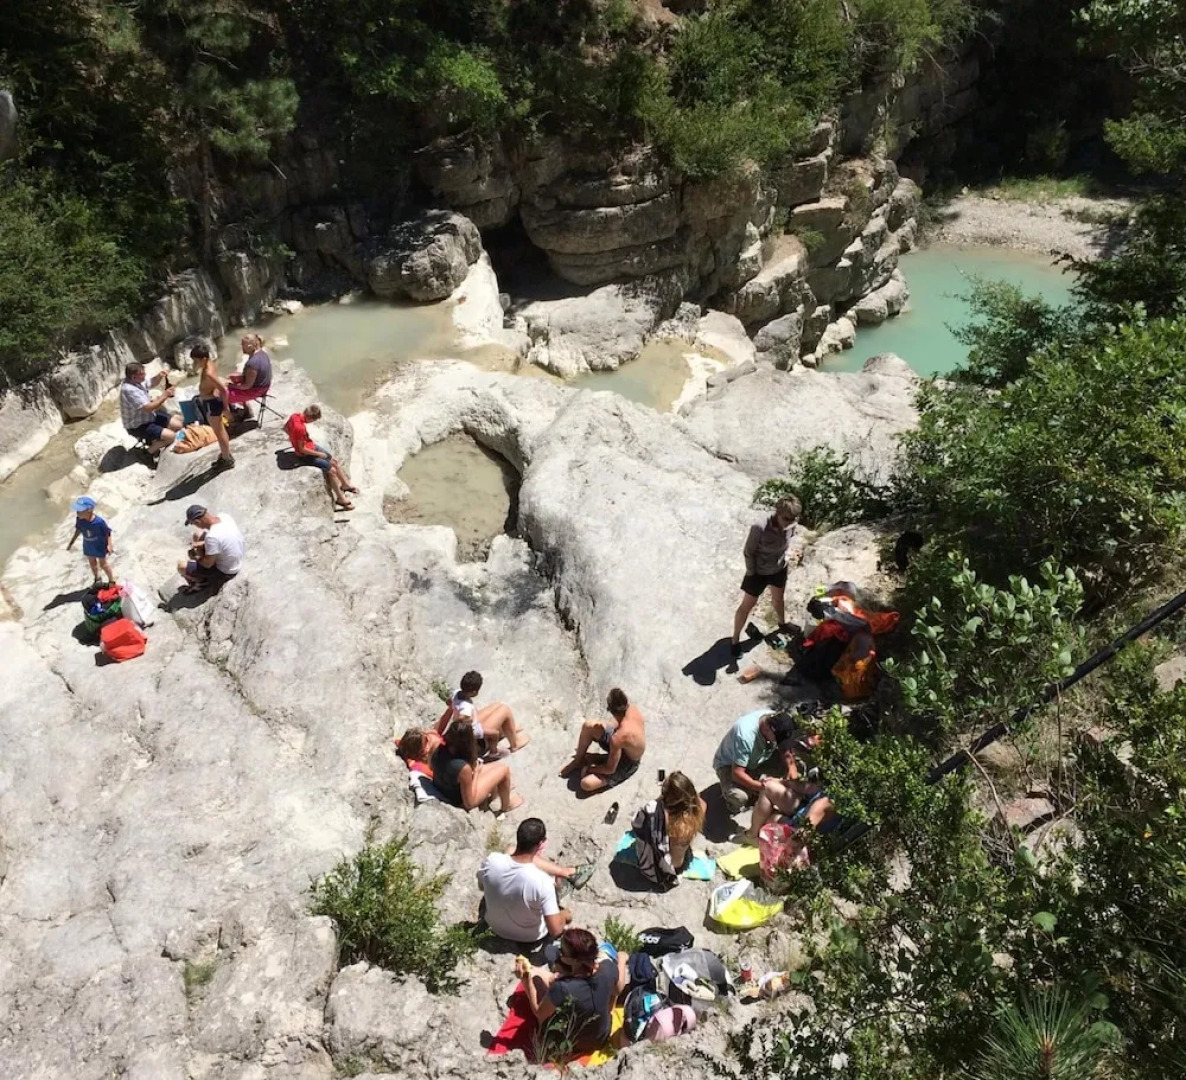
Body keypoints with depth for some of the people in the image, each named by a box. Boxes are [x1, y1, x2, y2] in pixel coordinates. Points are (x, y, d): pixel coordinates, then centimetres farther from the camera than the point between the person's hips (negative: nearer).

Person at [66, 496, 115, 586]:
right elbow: (78, 530, 0)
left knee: (103, 564, 14)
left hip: (100, 547, -5)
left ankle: (111, 580, 39)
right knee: (92, 563, 25)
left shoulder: (99, 522, -36)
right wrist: (71, 542, 7)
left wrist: (109, 545, -23)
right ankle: (97, 579, 52)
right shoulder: (79, 520, -20)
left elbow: (107, 533, -21)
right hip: (88, 547, 5)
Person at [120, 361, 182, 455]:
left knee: (178, 424, 6)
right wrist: (164, 396, -26)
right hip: (138, 426, -10)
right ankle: (152, 450, 5)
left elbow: (152, 382, 16)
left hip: (149, 416, 10)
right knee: (169, 436, -23)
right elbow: (148, 408, -33)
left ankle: (157, 441, 21)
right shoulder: (129, 390, -32)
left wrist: (160, 376, -8)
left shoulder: (138, 380, -5)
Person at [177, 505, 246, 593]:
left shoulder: (212, 537, -36)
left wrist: (195, 558, -3)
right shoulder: (224, 516, -14)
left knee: (181, 567, -7)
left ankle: (203, 582, 21)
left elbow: (208, 564, -22)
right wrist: (202, 543, -1)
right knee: (198, 534, 16)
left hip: (226, 572, -8)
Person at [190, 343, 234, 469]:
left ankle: (227, 460, 23)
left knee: (219, 432, 8)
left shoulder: (208, 373, -33)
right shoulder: (211, 362, -5)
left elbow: (224, 389, -33)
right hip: (213, 400, 10)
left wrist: (225, 407, -24)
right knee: (221, 429, 25)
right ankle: (226, 454, 42)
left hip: (211, 403, -10)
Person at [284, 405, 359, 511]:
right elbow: (302, 449, -27)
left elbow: (285, 428, 11)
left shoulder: (295, 415, -10)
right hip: (306, 455, -9)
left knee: (335, 461, 14)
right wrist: (319, 454, -16)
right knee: (332, 470, -8)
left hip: (311, 446, 9)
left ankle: (346, 484, 34)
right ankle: (340, 498, 6)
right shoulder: (300, 428, -36)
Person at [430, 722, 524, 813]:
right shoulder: (463, 767, -40)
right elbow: (469, 803, -26)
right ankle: (506, 806, 28)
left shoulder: (439, 749, -22)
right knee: (504, 768, 3)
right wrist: (475, 772, -16)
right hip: (460, 801, -7)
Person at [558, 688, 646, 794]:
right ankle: (578, 760, 18)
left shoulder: (618, 738, -42)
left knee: (586, 784, -20)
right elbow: (615, 722, 3)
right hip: (628, 747, 7)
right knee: (588, 726, -5)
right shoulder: (631, 708, -23)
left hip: (627, 763, -7)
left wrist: (589, 768, -10)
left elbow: (610, 769, -27)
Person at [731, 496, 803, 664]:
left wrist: (796, 552, -14)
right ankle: (735, 640, 30)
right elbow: (749, 552, -22)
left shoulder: (791, 524, -21)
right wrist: (751, 574, -16)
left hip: (779, 569, 5)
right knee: (747, 606, 12)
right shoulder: (759, 528, -37)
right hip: (759, 572, -5)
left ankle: (782, 624, 61)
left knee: (778, 598, 31)